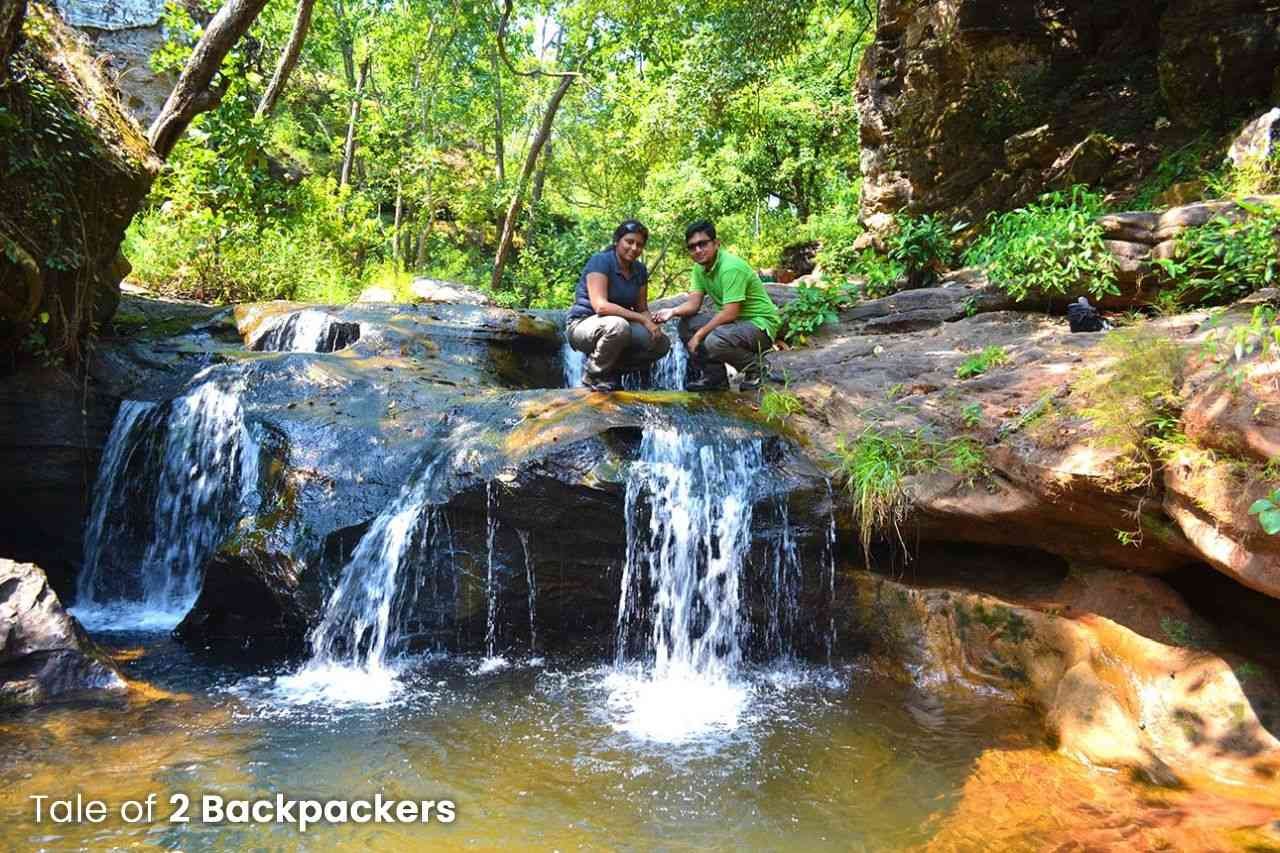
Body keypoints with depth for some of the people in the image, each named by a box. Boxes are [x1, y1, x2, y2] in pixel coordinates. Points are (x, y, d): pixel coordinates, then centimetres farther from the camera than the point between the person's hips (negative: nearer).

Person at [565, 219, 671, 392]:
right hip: (583, 324, -7)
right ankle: (593, 376, -14)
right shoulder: (600, 261, -16)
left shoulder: (640, 270, 5)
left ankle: (611, 371, 5)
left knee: (662, 344, -11)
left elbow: (642, 309, 6)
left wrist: (652, 324, -18)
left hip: (617, 326, 7)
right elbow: (600, 306, -27)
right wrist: (642, 320, -27)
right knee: (618, 325, -38)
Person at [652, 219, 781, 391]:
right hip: (735, 321, 9)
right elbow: (693, 304, -1)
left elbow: (730, 313, -27)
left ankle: (755, 368, -6)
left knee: (714, 341, -34)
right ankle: (715, 377, 5)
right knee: (686, 324, -1)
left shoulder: (731, 267, -23)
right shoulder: (700, 267, 4)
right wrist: (673, 311, -21)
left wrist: (699, 335, -21)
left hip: (761, 324, -9)